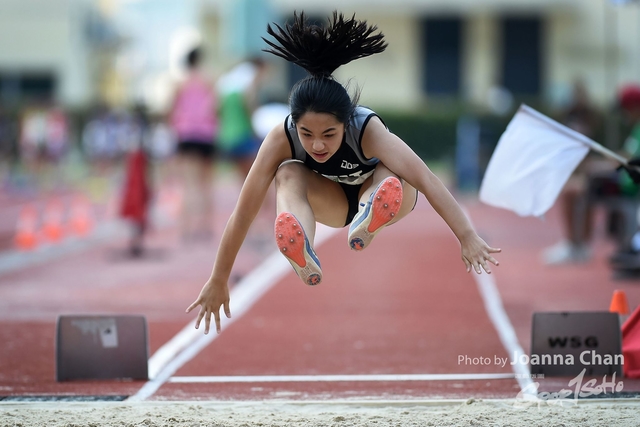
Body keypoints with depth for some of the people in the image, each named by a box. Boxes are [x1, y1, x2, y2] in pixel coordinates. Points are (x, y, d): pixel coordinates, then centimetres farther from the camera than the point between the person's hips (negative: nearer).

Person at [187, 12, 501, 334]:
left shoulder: (368, 129, -37)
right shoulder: (282, 139, -32)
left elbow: (427, 180, -47)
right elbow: (243, 213, -30)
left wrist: (467, 238, -58)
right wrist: (218, 282, -28)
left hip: (377, 192, -1)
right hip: (333, 203, 1)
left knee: (390, 174, -36)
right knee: (289, 173, -32)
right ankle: (304, 259, -57)